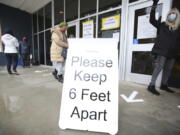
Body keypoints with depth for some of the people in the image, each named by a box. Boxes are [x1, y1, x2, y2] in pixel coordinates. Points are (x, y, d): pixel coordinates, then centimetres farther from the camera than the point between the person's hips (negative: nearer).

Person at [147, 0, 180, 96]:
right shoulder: (162, 25, 7)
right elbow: (152, 20, -2)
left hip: (172, 53, 6)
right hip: (162, 51, -5)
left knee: (168, 69, 10)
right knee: (159, 67, -13)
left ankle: (164, 85, 24)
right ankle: (151, 86, -12)